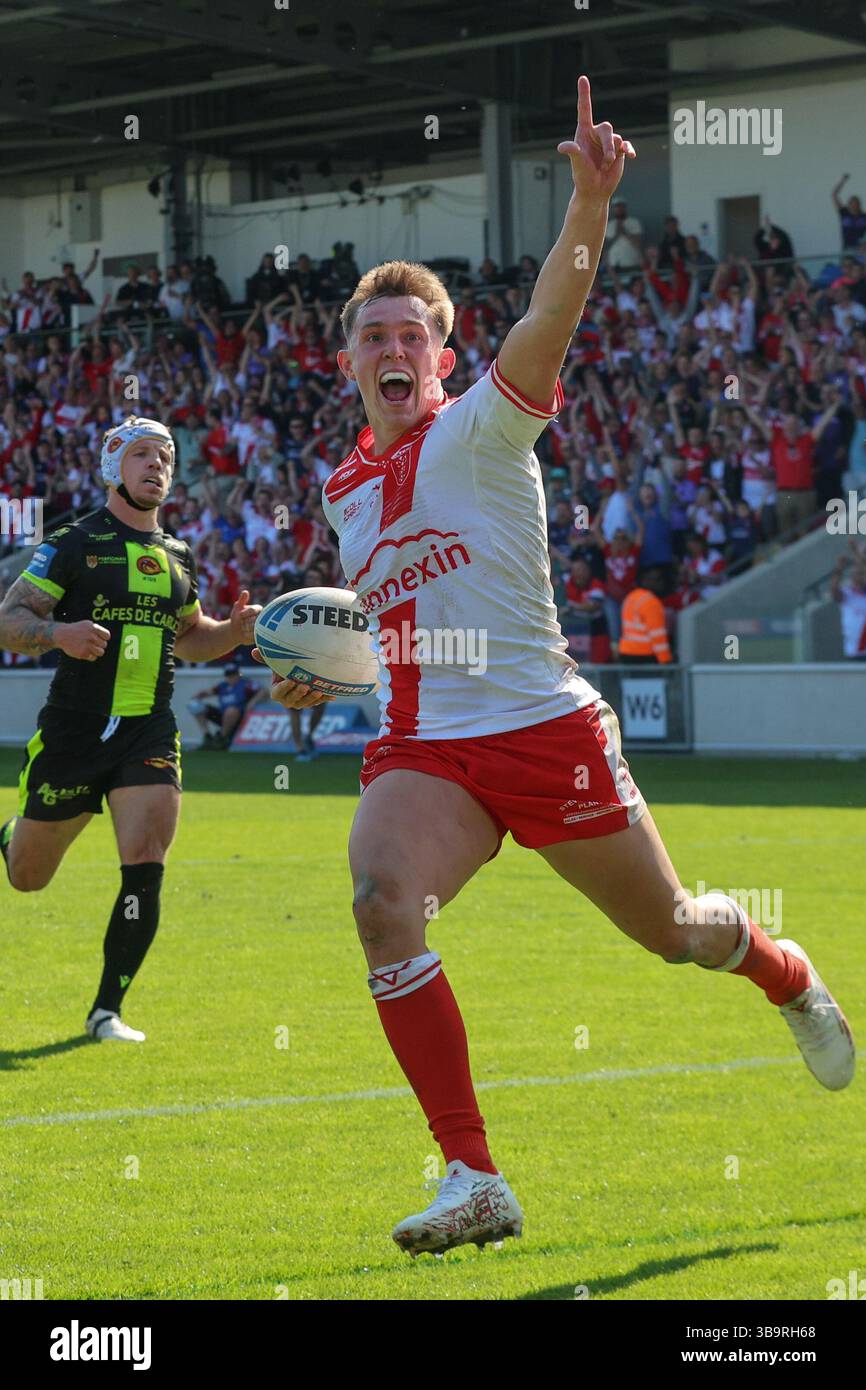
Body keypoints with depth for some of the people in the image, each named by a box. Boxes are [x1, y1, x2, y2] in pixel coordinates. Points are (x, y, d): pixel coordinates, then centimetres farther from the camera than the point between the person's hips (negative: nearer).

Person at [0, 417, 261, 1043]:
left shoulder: (178, 557, 13)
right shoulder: (74, 544, -3)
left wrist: (232, 632, 7)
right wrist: (57, 632, -27)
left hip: (150, 735, 3)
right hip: (72, 731, -3)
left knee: (145, 869, -16)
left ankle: (107, 1010, -4)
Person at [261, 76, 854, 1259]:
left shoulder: (485, 426, -5)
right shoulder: (348, 490, 14)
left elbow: (552, 313, -26)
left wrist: (590, 200, -42)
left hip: (546, 730, -4)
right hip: (425, 748, 4)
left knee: (670, 929, 11)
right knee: (382, 902, -27)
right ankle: (475, 1181, -24)